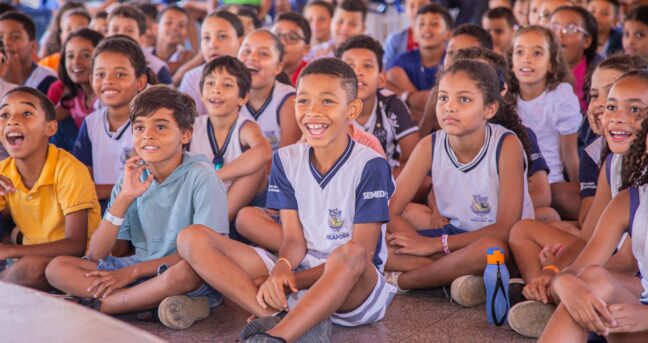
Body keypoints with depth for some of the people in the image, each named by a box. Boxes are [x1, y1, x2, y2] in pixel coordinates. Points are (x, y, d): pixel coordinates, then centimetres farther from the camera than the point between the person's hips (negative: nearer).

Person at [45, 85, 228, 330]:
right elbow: (95, 256, -2)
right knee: (57, 268, -8)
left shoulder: (200, 176, -11)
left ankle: (94, 306, -17)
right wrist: (124, 198, -15)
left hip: (198, 279, -5)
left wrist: (134, 271, -11)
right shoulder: (132, 177, 2)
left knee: (185, 271, -39)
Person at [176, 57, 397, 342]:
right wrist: (282, 269, -22)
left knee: (350, 254, -41)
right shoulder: (287, 160, 6)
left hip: (354, 288, -5)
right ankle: (279, 316, -29)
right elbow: (294, 238, 2)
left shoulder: (370, 165, -8)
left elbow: (359, 253, -11)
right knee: (193, 239, -11)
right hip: (296, 275, 5)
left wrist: (292, 282, -17)